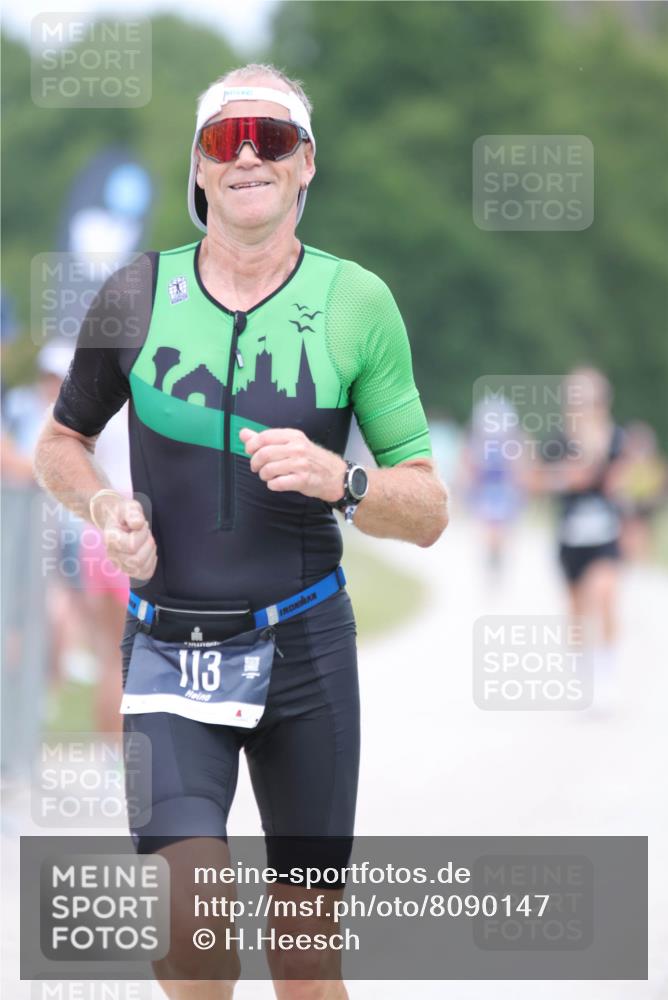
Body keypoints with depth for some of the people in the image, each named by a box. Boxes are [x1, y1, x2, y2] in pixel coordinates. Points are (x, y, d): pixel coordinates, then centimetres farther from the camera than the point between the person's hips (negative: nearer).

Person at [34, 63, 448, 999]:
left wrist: (339, 480, -19)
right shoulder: (137, 295, 1)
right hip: (168, 648, 0)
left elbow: (429, 514, 2)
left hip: (306, 644, 1)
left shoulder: (356, 303, -1)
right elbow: (58, 443, 17)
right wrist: (105, 503, -5)